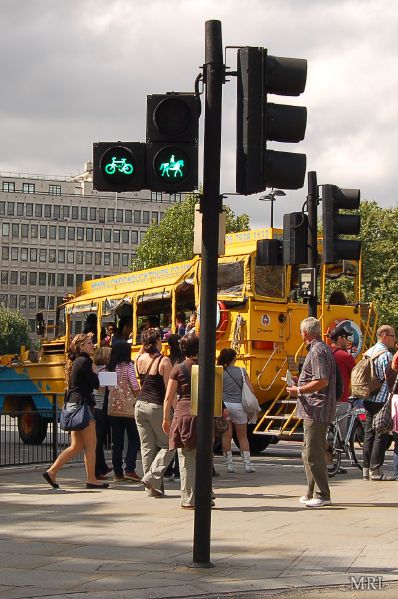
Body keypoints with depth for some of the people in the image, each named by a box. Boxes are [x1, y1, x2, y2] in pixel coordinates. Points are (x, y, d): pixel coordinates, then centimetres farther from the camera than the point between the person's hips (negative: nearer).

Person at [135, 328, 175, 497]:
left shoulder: (139, 359, 4)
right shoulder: (164, 361, -11)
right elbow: (169, 388, -12)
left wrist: (144, 347, 22)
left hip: (140, 405, 5)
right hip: (157, 406, -5)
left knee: (147, 447, 7)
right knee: (168, 445, 9)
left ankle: (152, 488, 7)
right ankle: (153, 477, -7)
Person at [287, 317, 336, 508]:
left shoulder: (317, 351, -15)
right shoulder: (322, 349, 18)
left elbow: (322, 381, -24)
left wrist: (299, 390, -16)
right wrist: (301, 386, 23)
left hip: (316, 411, -11)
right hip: (315, 411, 11)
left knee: (313, 454, -9)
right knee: (310, 453, 16)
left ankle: (322, 495, -6)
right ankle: (312, 493, 23)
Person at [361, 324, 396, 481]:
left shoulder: (369, 352, 13)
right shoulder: (386, 355, -13)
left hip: (368, 400, 9)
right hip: (381, 401, -8)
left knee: (369, 434, 11)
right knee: (381, 436, -4)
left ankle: (366, 469, 14)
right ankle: (375, 471, -4)